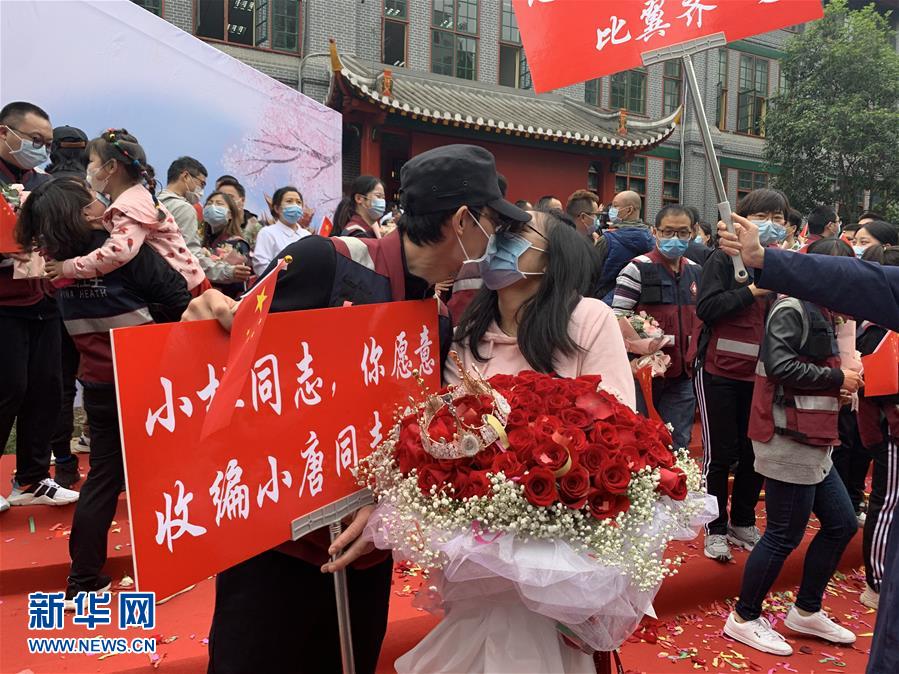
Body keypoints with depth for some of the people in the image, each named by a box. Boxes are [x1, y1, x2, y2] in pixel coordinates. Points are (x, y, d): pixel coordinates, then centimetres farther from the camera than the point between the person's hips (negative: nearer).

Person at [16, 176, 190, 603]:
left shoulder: (59, 265, 1)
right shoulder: (128, 251, -15)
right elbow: (178, 300, -12)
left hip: (98, 385, 5)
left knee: (102, 476, 13)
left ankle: (84, 580, 16)